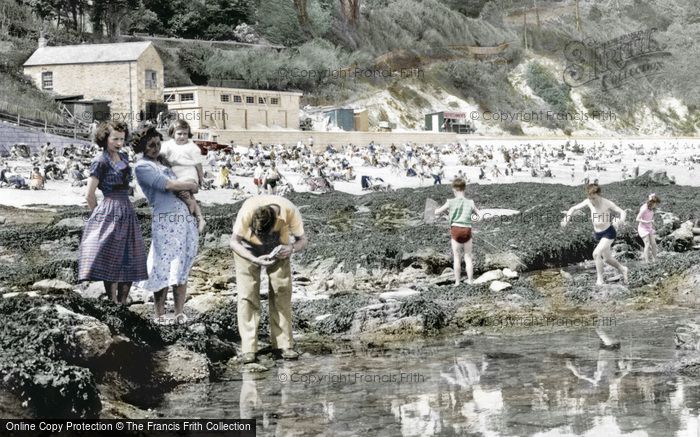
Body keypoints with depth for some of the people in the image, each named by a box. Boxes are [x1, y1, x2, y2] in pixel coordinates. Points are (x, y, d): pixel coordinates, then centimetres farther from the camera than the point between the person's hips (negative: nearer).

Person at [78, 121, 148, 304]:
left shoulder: (123, 157, 13)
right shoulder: (100, 161, -9)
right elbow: (89, 195, -8)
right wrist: (98, 215, 5)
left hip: (127, 213, 8)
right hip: (110, 215, -8)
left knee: (129, 265, 8)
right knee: (111, 263, -4)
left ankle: (123, 304, 17)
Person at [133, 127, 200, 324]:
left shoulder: (163, 161, 21)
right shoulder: (142, 167, 0)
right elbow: (166, 184, -10)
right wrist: (190, 185, 2)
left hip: (186, 217, 7)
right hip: (165, 220, -7)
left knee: (181, 268, 5)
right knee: (163, 268, -8)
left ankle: (180, 313, 9)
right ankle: (160, 314, 1)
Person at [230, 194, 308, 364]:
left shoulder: (290, 211, -32)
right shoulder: (247, 210, -36)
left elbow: (302, 239, -16)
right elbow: (234, 241, -25)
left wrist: (292, 248, -39)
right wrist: (255, 260, -39)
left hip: (278, 249, 1)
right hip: (248, 249, -1)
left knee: (282, 292, -5)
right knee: (247, 296, -11)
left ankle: (285, 345, 2)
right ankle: (248, 349, -10)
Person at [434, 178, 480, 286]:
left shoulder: (451, 202, -3)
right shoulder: (470, 202, 2)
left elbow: (436, 212, 5)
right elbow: (479, 214, 14)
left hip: (455, 229, -1)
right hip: (467, 229, 1)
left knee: (457, 257, 7)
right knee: (468, 256, 12)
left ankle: (457, 282, 9)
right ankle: (470, 280, 13)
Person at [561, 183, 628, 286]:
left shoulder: (607, 203, -21)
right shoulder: (588, 202, -9)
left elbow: (623, 212, -18)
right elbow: (573, 208, -1)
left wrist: (622, 220, -41)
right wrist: (566, 219, -19)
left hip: (608, 233, -6)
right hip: (597, 234, 6)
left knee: (596, 253, -23)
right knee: (607, 259, 18)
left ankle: (600, 280, -12)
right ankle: (622, 269, 45)